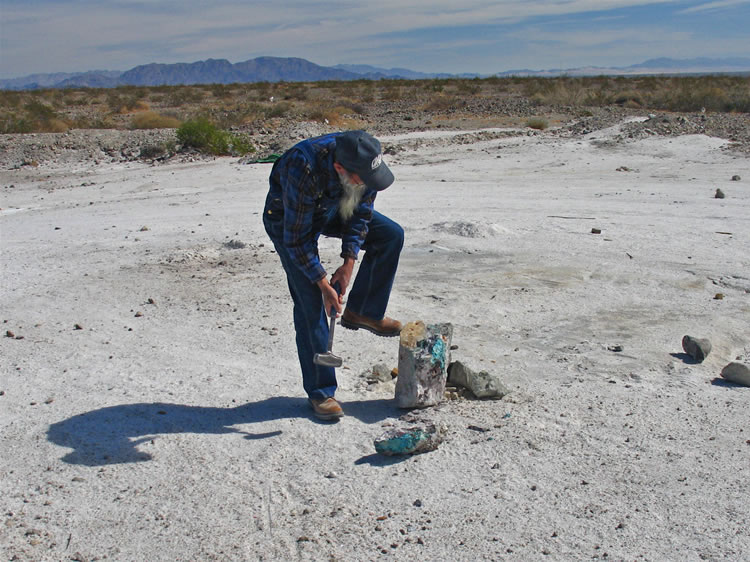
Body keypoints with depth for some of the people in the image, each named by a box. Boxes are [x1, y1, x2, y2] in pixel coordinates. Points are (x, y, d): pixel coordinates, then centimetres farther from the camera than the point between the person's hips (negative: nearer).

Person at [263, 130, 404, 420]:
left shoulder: (365, 160, -25)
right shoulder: (303, 170, -42)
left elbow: (362, 213, -9)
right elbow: (297, 238, -31)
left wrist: (349, 263, -14)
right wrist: (323, 283, -25)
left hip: (332, 209, 6)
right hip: (288, 219, -6)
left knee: (391, 234, -8)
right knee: (310, 302, -11)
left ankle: (361, 312, 5)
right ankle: (320, 391, 0)